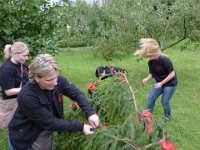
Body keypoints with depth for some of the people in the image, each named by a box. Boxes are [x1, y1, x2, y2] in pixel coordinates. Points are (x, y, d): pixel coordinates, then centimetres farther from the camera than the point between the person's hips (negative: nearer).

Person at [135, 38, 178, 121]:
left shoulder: (164, 60, -29)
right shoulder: (151, 62, -8)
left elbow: (172, 74, -24)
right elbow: (152, 73, 4)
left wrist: (161, 83, -25)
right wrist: (147, 79, -17)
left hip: (170, 84, -6)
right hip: (160, 83, 7)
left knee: (165, 102, 0)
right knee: (151, 98, 3)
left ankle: (168, 117, 27)